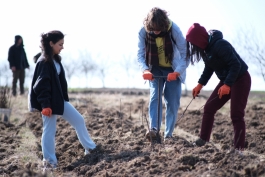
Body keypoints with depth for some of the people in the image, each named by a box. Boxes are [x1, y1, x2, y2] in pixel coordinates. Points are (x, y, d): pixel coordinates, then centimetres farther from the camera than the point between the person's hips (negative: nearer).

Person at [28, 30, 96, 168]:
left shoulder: (55, 60, 10)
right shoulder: (44, 62, -18)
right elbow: (41, 85, -22)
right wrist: (45, 105, -24)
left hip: (59, 100, 9)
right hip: (49, 103, -9)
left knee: (79, 120, 12)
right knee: (49, 130, 0)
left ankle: (90, 148, 23)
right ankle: (49, 160, 12)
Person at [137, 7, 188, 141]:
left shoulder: (174, 30, -26)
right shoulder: (143, 31, -20)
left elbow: (185, 53, -23)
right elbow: (140, 54, -13)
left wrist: (177, 72, -35)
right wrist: (145, 69, -31)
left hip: (172, 70, -1)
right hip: (155, 69, 1)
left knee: (172, 102, -3)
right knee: (154, 96, -18)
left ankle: (168, 135, 3)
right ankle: (154, 128, -28)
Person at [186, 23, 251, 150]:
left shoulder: (220, 45, -26)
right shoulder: (206, 48, 2)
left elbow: (236, 64, -28)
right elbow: (209, 68, 16)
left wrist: (227, 85, -34)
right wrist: (200, 84, 7)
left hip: (240, 79, -9)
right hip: (226, 81, 9)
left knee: (236, 115, -12)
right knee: (209, 107, 5)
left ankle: (238, 149, -10)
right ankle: (203, 140, 10)